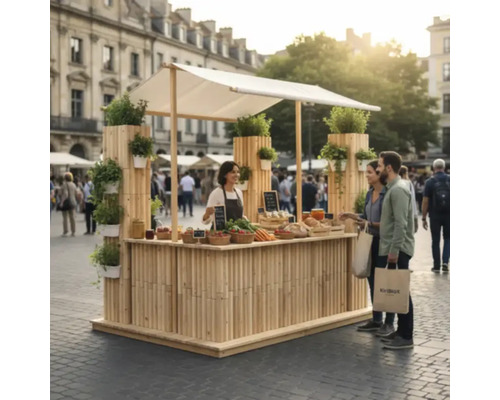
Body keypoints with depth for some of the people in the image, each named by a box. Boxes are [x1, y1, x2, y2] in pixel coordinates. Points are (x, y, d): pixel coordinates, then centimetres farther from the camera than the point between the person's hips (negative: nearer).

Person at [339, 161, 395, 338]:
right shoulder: (370, 193, 9)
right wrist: (350, 215, 7)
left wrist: (370, 224, -23)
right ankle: (376, 320, 24)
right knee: (372, 279, 13)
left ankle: (389, 323, 12)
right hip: (373, 241, 8)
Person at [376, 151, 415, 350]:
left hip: (398, 249, -10)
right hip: (392, 248, 10)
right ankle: (401, 331, 21)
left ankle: (406, 337, 1)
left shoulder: (399, 189, -17)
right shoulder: (393, 188, 15)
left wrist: (394, 250, -23)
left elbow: (401, 224, -23)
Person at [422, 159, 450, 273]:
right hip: (448, 215, 1)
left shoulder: (430, 181, -5)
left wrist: (424, 218, 0)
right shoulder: (449, 180, -1)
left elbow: (425, 201, -6)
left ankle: (437, 266, 11)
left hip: (435, 215, -1)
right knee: (447, 238, 15)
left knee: (436, 240, 7)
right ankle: (445, 261, -1)